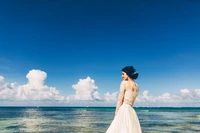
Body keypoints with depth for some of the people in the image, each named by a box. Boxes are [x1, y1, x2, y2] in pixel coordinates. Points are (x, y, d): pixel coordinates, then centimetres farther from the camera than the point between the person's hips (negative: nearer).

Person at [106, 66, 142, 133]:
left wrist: (116, 113, -5)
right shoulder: (137, 86, 16)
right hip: (131, 111, 8)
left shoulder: (124, 83, -3)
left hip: (123, 110, -8)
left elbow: (120, 100, -7)